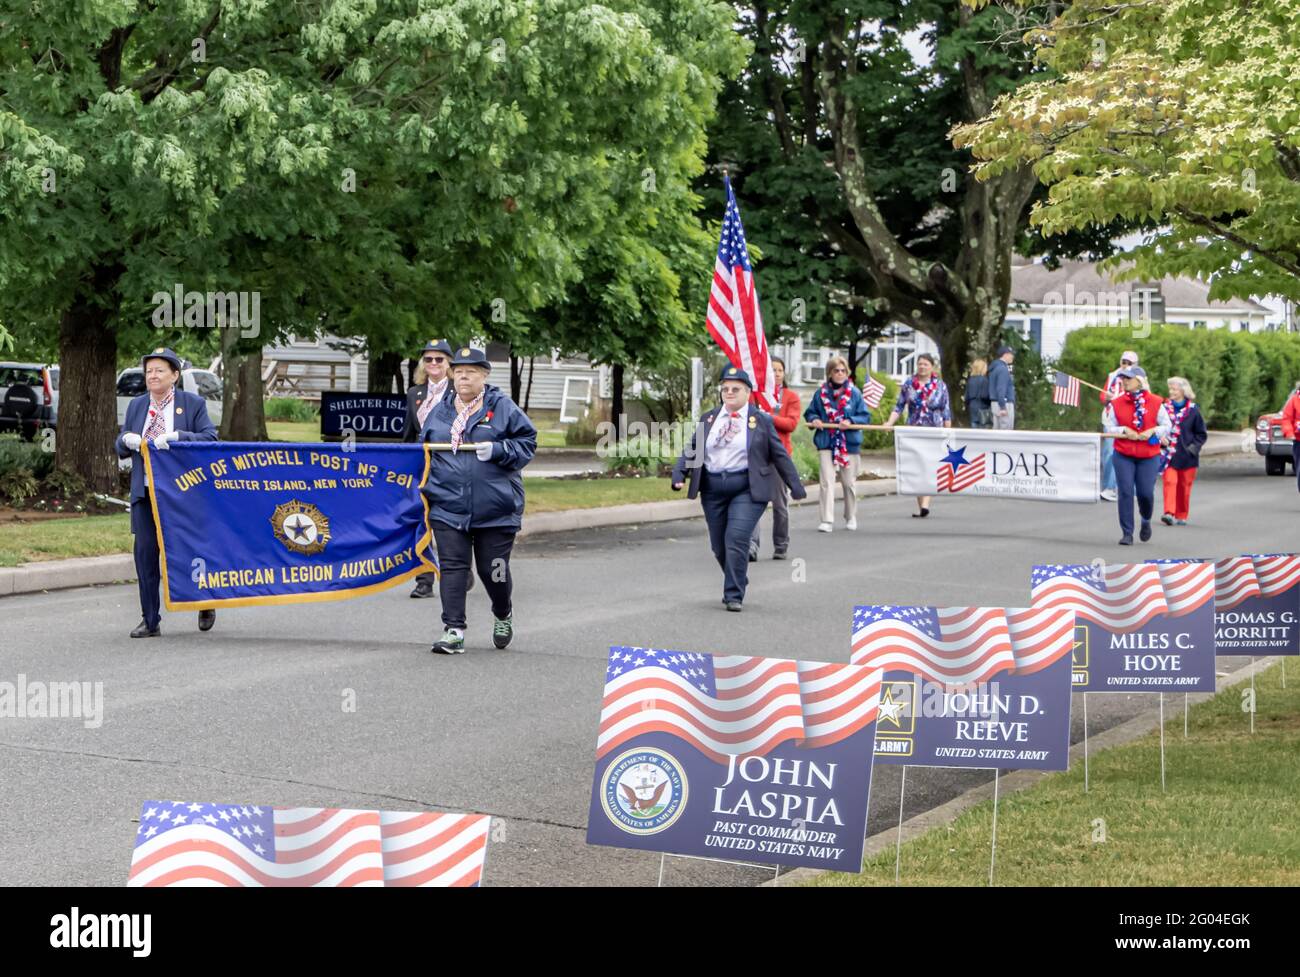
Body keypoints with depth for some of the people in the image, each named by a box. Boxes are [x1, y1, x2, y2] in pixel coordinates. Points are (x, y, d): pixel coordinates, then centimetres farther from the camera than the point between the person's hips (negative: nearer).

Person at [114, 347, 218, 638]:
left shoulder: (194, 404, 0)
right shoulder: (136, 406, 12)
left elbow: (210, 438, -9)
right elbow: (121, 449, 15)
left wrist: (176, 436, -22)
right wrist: (127, 440, -9)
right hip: (145, 491, 3)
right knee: (145, 553, -1)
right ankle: (150, 621, 6)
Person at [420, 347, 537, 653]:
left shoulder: (503, 408, 1)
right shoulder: (440, 411, 11)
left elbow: (527, 443, 0)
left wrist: (498, 450, -15)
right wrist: (425, 485, 10)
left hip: (496, 508, -2)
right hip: (448, 506, 3)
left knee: (493, 568, 5)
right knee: (452, 567, -4)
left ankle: (503, 614, 34)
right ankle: (454, 631, -2)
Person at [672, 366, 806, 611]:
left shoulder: (761, 421, 2)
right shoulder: (708, 420, 12)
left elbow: (780, 455, 4)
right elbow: (691, 451, 13)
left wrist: (795, 487, 2)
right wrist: (679, 476, -2)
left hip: (747, 489, -4)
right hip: (712, 489, 4)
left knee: (736, 539, -16)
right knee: (719, 545, 8)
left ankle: (734, 595, -8)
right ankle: (735, 584, 30)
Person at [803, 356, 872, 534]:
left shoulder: (855, 393, 1)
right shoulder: (821, 392, 4)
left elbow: (865, 416, 1)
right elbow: (809, 412, 14)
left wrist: (851, 422, -15)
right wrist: (814, 420, -8)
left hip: (849, 444, 0)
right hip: (826, 443, 0)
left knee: (849, 482, 11)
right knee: (827, 482, -9)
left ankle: (851, 518, 28)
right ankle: (827, 520, -9)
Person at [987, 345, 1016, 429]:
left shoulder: (995, 368, 16)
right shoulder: (1003, 369, -14)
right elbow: (1001, 389, -21)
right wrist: (1003, 407, -23)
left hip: (995, 403, 10)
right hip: (1004, 404, -10)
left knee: (997, 431, 10)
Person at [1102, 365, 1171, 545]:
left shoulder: (1156, 403, 0)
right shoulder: (1116, 403, 3)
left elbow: (1167, 426, 5)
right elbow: (1108, 427, 7)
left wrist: (1153, 431, -12)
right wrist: (1124, 431, -10)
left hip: (1149, 457, -1)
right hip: (1123, 456, 1)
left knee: (1146, 493, -3)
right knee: (1125, 492, -5)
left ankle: (1146, 522, 30)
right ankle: (1127, 533, 2)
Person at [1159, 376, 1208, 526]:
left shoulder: (1192, 411, 0)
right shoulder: (1165, 408, 1)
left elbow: (1202, 434, 7)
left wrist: (1194, 447, -6)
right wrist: (1160, 438, -7)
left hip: (1186, 456, 0)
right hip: (1169, 454, 0)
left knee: (1184, 486, 7)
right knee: (1169, 482, -15)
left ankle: (1181, 516, 18)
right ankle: (1169, 513, -22)